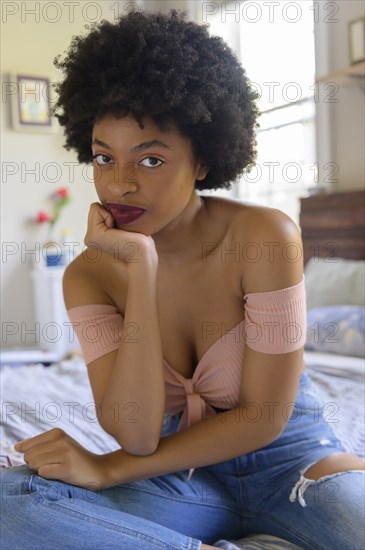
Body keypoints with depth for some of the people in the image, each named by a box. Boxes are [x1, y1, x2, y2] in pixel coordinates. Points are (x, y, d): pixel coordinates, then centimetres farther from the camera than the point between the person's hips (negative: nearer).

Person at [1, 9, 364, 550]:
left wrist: (109, 469, -15)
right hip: (184, 479, 3)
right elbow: (136, 436, -20)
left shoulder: (265, 237, -16)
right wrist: (141, 268, -25)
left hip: (287, 457, -2)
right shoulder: (88, 276, -8)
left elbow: (264, 417, -14)